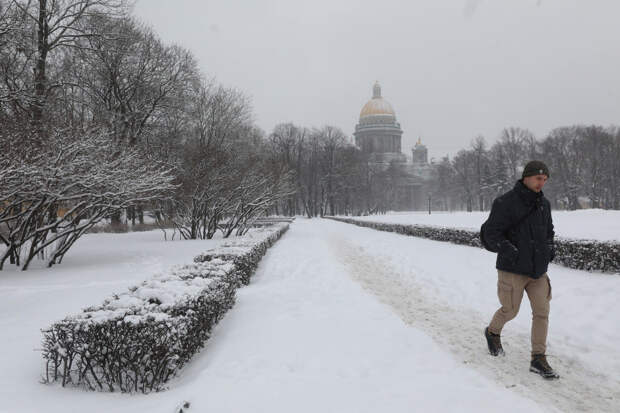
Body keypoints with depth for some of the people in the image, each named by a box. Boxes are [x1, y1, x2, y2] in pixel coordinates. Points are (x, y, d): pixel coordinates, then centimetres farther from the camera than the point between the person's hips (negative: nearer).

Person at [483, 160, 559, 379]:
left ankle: (538, 359, 10)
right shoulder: (505, 203, -13)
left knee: (542, 313, 1)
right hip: (512, 270, -6)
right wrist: (511, 252, -25)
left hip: (538, 270, 6)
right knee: (510, 311, 6)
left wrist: (549, 247, 6)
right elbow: (491, 234, -15)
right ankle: (493, 332, 38)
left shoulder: (544, 204, 9)